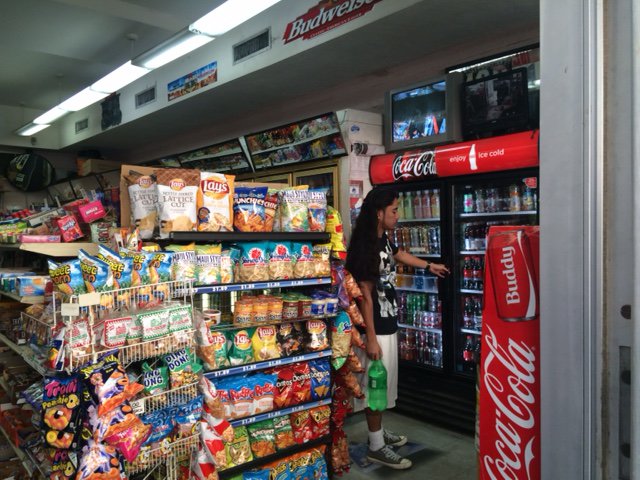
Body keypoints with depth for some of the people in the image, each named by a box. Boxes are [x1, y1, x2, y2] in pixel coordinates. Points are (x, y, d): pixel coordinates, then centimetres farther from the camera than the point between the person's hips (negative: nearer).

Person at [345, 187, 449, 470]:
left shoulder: (384, 240, 7)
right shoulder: (364, 247, -20)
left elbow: (399, 255, 30)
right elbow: (365, 296, -21)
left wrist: (429, 266, 45)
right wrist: (370, 338, -20)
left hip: (389, 325, 9)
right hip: (376, 330, -9)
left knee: (384, 383, 20)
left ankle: (378, 432, 37)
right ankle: (376, 447, 17)